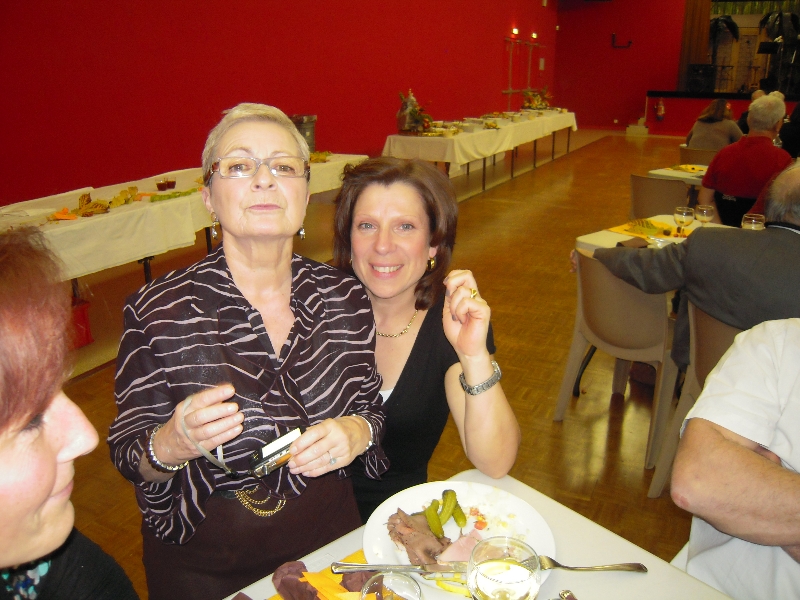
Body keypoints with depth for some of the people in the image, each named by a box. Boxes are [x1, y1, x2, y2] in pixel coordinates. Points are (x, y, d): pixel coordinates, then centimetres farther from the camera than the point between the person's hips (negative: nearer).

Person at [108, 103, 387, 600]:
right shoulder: (158, 313, -17)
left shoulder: (345, 298, -9)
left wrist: (357, 432, -18)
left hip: (329, 535, 3)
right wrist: (168, 446, -31)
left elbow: (373, 406, 3)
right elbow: (130, 457, -10)